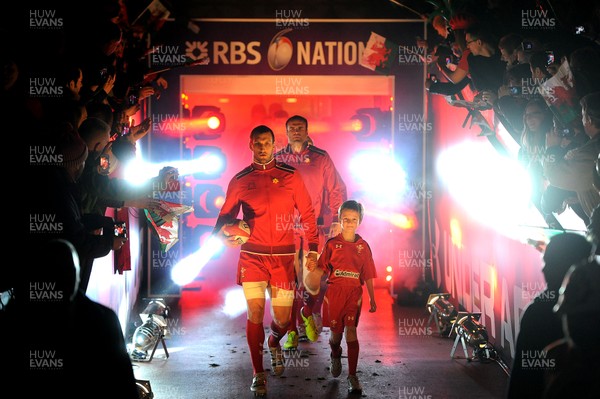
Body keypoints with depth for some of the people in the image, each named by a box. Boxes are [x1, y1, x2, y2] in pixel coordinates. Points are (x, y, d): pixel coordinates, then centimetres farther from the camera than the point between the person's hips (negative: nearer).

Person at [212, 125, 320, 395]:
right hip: (252, 255, 0)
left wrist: (312, 249, -2)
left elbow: (306, 213, 5)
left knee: (283, 318, 3)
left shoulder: (290, 176, 4)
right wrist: (223, 234, -14)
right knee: (255, 312, -8)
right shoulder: (240, 180, 6)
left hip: (284, 256, 0)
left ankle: (274, 343, 40)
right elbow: (226, 214, 8)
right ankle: (258, 373, 9)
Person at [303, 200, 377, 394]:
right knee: (336, 332, 8)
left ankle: (352, 375, -7)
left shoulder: (363, 246, 5)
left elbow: (368, 275, 7)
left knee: (351, 330, -13)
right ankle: (335, 356, 44)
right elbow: (321, 268, 3)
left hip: (354, 292, 0)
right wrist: (312, 271, -18)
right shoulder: (332, 244, 3)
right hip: (334, 292, 1)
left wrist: (372, 299, 6)